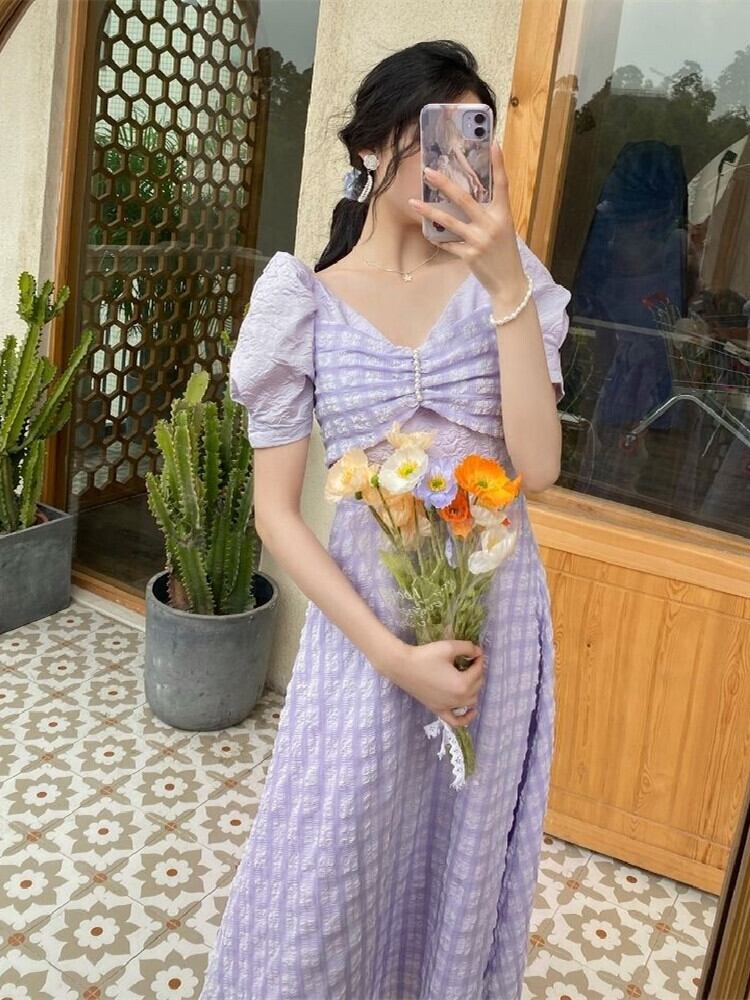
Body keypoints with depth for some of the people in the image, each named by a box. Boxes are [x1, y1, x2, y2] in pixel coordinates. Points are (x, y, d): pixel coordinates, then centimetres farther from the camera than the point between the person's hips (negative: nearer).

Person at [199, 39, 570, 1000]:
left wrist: (508, 287, -22)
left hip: (499, 608, 2)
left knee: (466, 860, 19)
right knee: (332, 867, 10)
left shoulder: (504, 278, -2)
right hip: (368, 612, -1)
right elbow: (275, 510, -8)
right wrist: (392, 655, -16)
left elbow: (538, 466, -13)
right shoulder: (309, 305, -6)